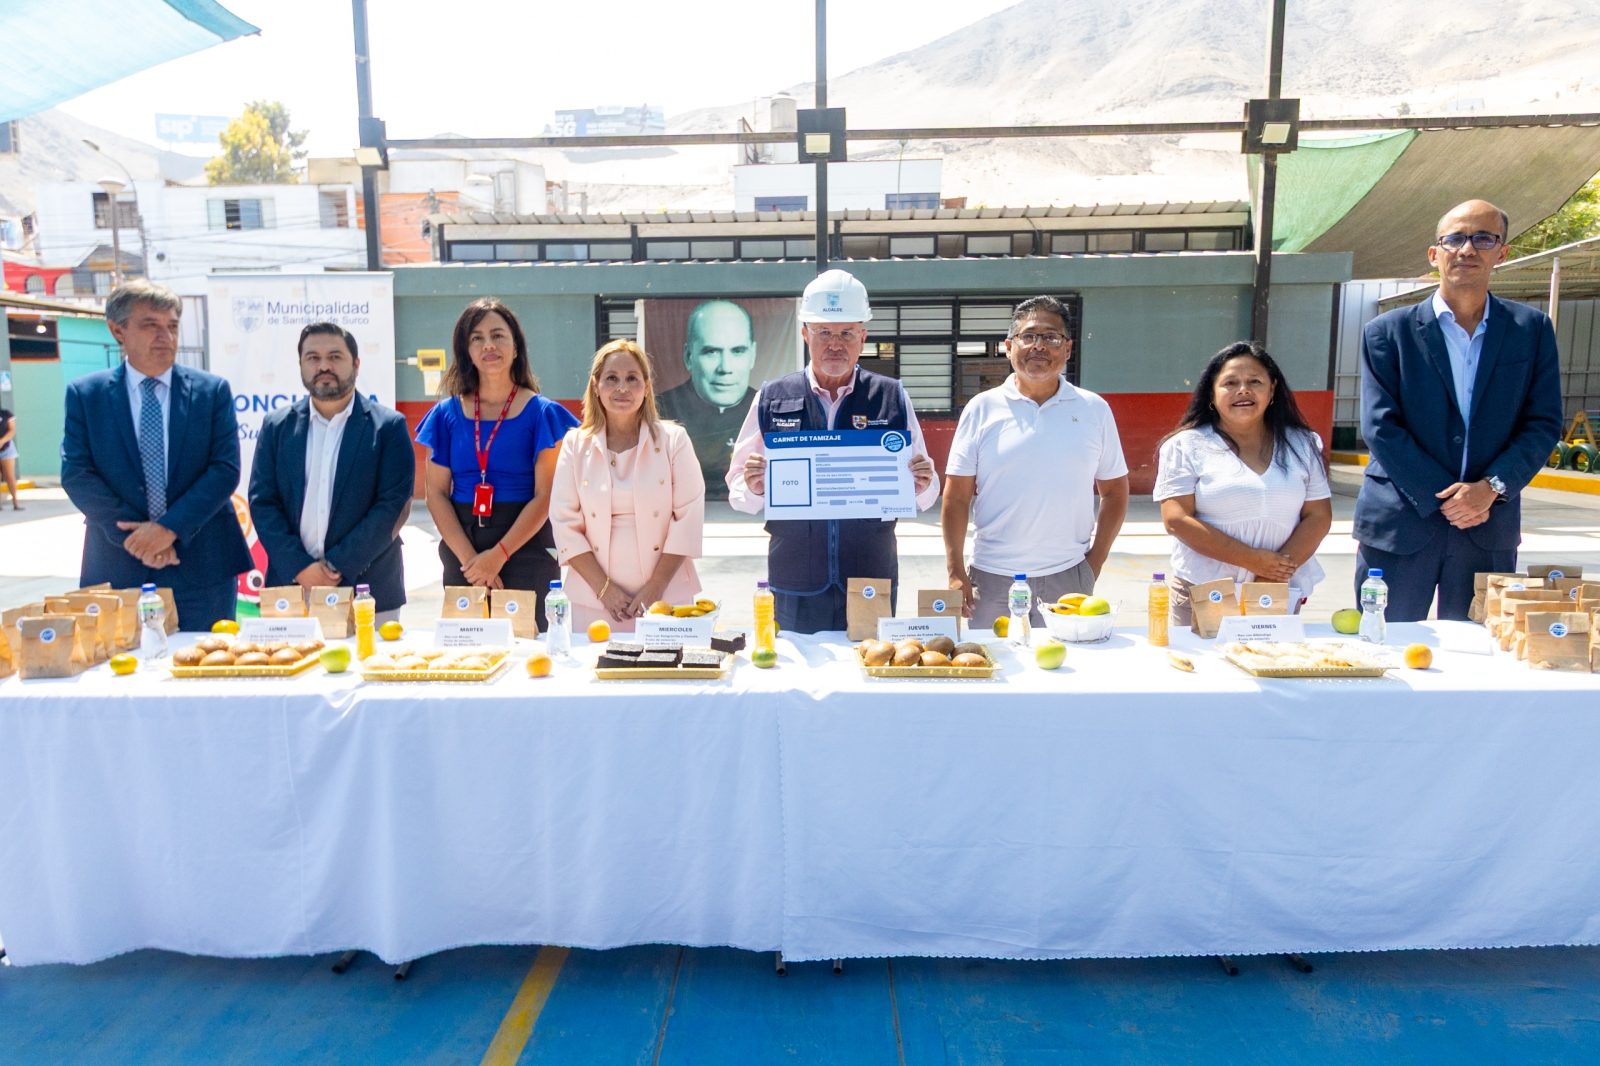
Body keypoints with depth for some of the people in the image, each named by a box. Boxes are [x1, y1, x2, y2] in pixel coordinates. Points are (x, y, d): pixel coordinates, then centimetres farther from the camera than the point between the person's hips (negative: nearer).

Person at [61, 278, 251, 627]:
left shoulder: (213, 390, 2)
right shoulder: (85, 394, 5)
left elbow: (226, 468, -5)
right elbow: (76, 474, -1)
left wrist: (170, 527, -14)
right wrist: (133, 534, -12)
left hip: (202, 564, 0)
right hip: (117, 567, 1)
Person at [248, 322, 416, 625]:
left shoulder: (388, 426, -1)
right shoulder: (277, 426, 8)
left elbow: (394, 506, -7)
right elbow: (262, 502, 4)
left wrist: (338, 565, -12)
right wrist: (300, 568, -9)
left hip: (368, 590, -2)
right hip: (290, 584, 2)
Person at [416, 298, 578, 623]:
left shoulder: (541, 412, 0)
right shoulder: (447, 414, 7)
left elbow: (545, 496, -6)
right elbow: (436, 492, 3)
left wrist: (498, 555, -13)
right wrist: (470, 558, -9)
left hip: (525, 546, -2)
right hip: (461, 550, 2)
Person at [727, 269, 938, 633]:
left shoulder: (893, 398, 3)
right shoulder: (772, 398, 2)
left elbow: (923, 496, 7)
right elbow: (738, 492, 5)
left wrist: (922, 484, -14)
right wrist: (753, 488, -17)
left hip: (873, 578, 1)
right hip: (795, 587, 0)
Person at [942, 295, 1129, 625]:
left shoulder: (1094, 410, 5)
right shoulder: (982, 409, 0)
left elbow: (1115, 493, 10)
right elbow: (956, 499, 0)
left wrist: (1095, 562, 1)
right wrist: (956, 573, -6)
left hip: (1069, 577, 1)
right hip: (993, 579, -1)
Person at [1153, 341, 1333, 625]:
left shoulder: (1302, 445, 9)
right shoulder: (1186, 446, -2)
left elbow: (1318, 517, 5)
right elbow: (1177, 520, -10)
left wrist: (1278, 574, -11)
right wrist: (1252, 560, -15)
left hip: (1280, 598, 3)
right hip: (1202, 595, -3)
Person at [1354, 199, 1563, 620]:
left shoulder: (1532, 329, 7)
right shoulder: (1388, 332, 0)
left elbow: (1543, 424, 4)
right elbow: (1381, 428, -6)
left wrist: (1491, 486, -12)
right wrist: (1443, 498, -11)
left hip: (1490, 529, 2)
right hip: (1400, 523, -2)